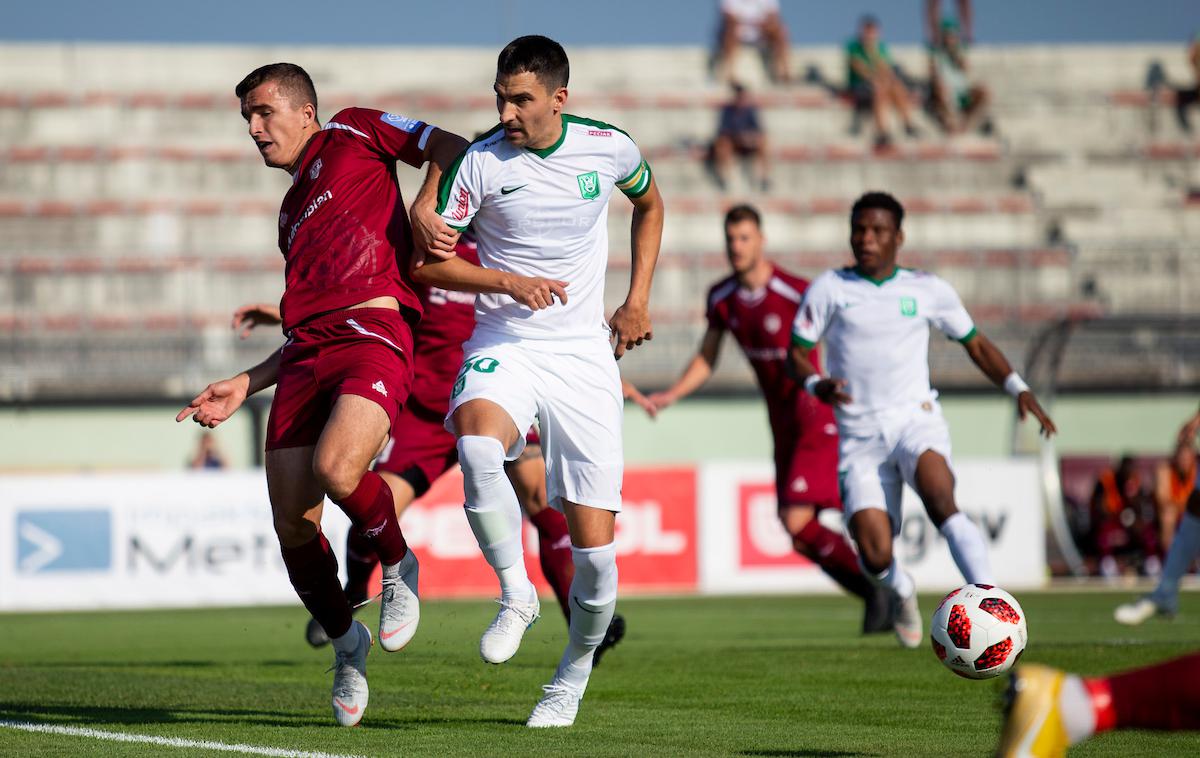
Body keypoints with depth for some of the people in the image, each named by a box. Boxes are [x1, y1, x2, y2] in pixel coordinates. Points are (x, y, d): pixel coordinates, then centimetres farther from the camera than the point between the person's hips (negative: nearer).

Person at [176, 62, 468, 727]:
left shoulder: (350, 134, 16)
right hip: (306, 354, 7)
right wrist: (245, 385, 23)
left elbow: (450, 149, 11)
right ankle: (346, 645, 18)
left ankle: (398, 566, -2)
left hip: (375, 335, -7)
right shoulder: (291, 214, 32)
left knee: (335, 469, -32)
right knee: (292, 527, -4)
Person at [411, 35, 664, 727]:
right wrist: (509, 282, -16)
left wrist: (638, 301, 14)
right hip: (504, 346, -1)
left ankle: (575, 672, 22)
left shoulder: (608, 147, -1)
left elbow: (650, 203, 21)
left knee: (595, 550, -5)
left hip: (585, 357, 1)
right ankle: (516, 595, -15)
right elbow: (425, 259, -3)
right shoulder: (480, 163, -8)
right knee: (476, 445, -37)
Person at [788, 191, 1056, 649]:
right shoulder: (829, 289, 6)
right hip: (860, 435, 0)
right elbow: (797, 353, 9)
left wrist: (1018, 388, 4)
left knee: (939, 501, -34)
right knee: (874, 555, -12)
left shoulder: (928, 290, 9)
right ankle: (901, 591, 26)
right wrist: (816, 384, -14)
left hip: (915, 418, 0)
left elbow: (976, 345, 19)